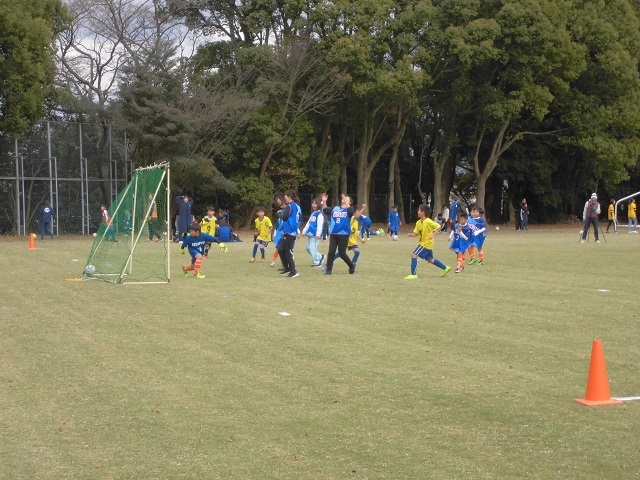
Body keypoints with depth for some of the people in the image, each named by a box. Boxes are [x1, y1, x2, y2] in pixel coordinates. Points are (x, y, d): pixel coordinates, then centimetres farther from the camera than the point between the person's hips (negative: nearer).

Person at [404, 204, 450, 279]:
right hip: (423, 242, 9)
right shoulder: (418, 222, 5)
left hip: (426, 243, -9)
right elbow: (416, 233, 7)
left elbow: (439, 227, -16)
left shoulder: (428, 222, -20)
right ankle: (445, 268, 34)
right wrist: (411, 234, -13)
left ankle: (413, 274, -13)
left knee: (414, 255, -14)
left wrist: (433, 235, -26)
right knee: (430, 259, 20)